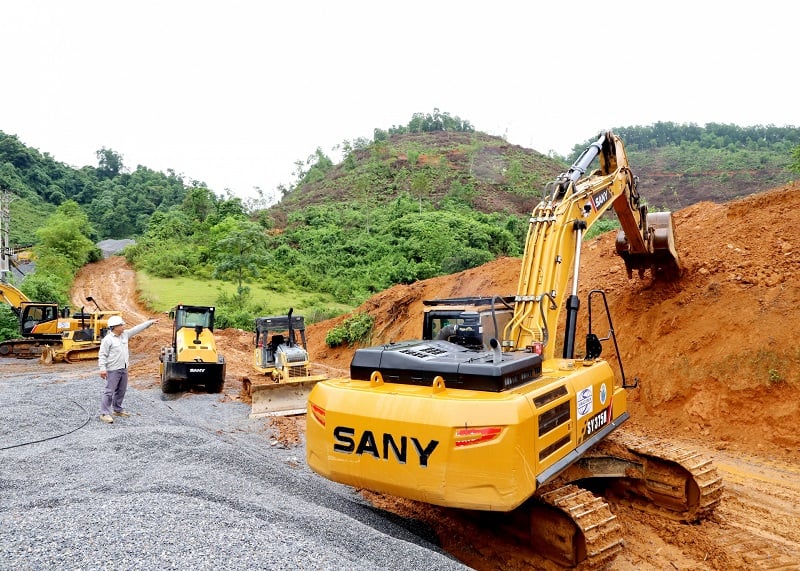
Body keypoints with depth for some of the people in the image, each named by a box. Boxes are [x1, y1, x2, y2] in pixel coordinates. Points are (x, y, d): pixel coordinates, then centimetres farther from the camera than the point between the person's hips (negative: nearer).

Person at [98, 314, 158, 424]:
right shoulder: (108, 339, -14)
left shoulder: (125, 334, 6)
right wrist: (102, 369, -19)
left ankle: (117, 409, 29)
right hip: (113, 370, -8)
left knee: (121, 391, 16)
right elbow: (102, 355, -13)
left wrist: (150, 322, 11)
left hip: (123, 369, 8)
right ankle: (105, 413, -2)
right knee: (109, 391, -6)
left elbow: (137, 329, 12)